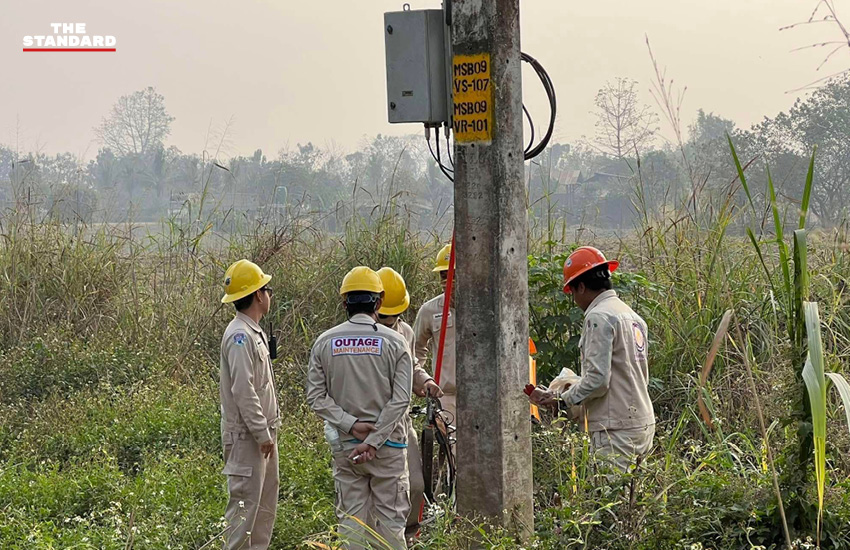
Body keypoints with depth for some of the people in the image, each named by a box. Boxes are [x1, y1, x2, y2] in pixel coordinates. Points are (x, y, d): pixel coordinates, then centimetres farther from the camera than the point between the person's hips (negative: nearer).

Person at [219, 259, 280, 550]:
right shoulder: (240, 336, -17)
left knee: (266, 504, 14)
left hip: (262, 432, 10)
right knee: (245, 503, -9)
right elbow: (243, 390, -22)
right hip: (246, 436, -10)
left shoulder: (254, 333, 16)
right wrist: (262, 434, -21)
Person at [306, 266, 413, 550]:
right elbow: (400, 400, -11)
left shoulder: (325, 342, 2)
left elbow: (316, 397, -3)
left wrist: (351, 425, -7)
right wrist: (374, 441, -11)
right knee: (390, 521, 3)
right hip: (388, 446, -2)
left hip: (344, 445, 2)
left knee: (351, 520, 7)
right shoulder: (394, 342, -5)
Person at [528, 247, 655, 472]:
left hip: (616, 429, -9)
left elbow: (597, 379, -17)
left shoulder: (599, 317, -11)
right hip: (643, 424, 9)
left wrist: (562, 400, -3)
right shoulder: (632, 316, 17)